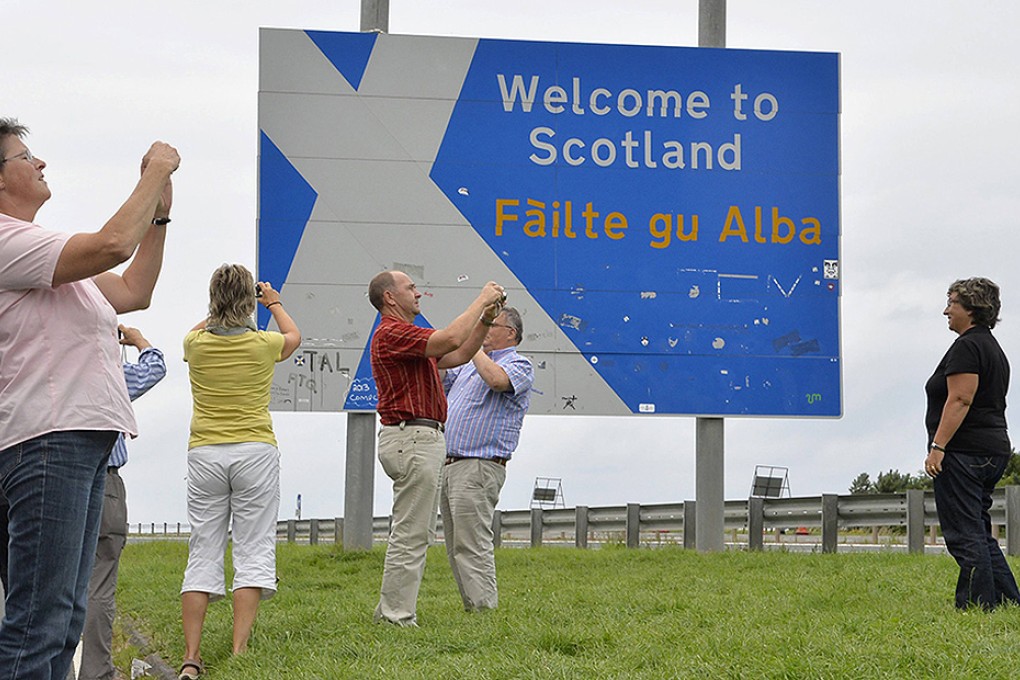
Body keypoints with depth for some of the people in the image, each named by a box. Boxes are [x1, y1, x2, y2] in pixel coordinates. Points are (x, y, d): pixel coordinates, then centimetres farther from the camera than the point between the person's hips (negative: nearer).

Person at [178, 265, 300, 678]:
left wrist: (219, 311, 40)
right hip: (255, 451, -2)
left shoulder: (197, 343, -1)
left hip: (204, 454, 2)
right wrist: (275, 304, 40)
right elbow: (294, 337, 23)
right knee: (254, 551, 0)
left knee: (203, 554, 4)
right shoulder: (263, 344, -3)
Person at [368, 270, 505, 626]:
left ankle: (391, 611, 16)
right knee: (411, 534, -9)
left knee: (416, 533, 13)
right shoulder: (391, 334, -13)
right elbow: (451, 339, -25)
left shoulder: (408, 336, 22)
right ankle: (397, 618, -7)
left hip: (422, 440, 11)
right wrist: (482, 299, -13)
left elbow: (458, 355, 23)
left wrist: (485, 320, 10)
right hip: (411, 437, -11)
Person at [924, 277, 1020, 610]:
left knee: (965, 535, -9)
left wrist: (937, 447, -22)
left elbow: (960, 400, -20)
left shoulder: (967, 347, -10)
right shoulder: (993, 348, 21)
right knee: (979, 534, 14)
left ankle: (977, 604, -10)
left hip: (964, 453, -10)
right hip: (993, 449, 11)